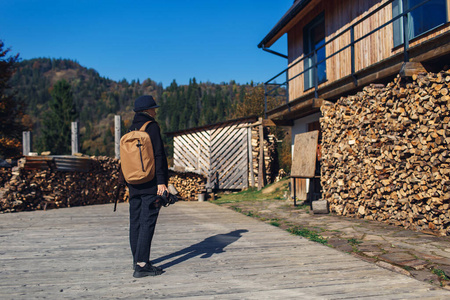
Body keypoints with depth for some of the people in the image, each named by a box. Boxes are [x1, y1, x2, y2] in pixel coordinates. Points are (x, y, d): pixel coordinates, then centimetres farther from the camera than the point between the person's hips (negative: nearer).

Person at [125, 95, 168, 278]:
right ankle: (142, 265, -7)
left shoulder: (131, 130, 13)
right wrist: (161, 181, -16)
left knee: (135, 222, 12)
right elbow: (158, 155, -15)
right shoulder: (152, 127, -8)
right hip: (150, 184, -7)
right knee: (147, 222, -6)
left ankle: (137, 260, 24)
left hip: (134, 184, 7)